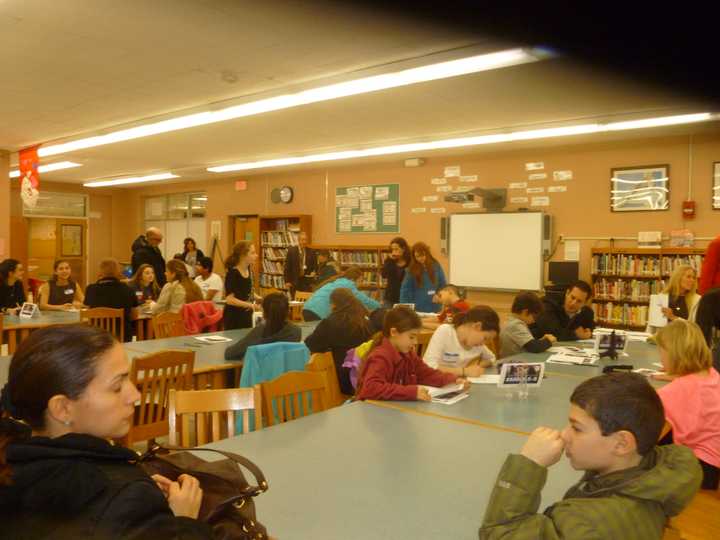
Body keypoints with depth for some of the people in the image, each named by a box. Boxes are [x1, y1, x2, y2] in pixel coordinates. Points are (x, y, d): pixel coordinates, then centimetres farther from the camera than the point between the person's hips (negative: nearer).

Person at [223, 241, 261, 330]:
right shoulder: (232, 273, -18)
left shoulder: (249, 270, 4)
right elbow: (229, 299, -23)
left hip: (247, 315, 8)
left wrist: (259, 298, 5)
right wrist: (248, 304, -31)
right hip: (234, 317, -8)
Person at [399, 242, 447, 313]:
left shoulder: (436, 266, 1)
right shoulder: (411, 270, -4)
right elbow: (405, 290, -2)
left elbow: (443, 285, 10)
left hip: (434, 308, 2)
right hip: (417, 309, -2)